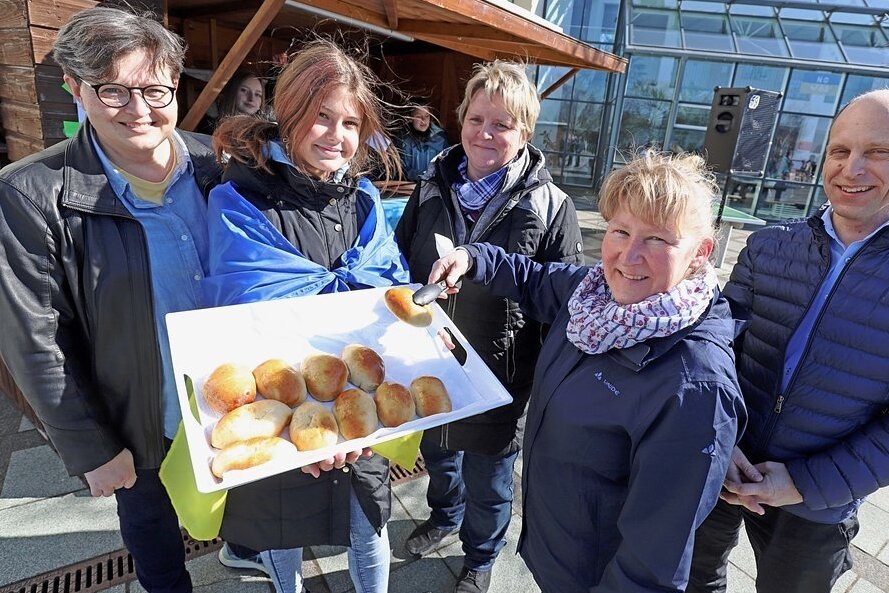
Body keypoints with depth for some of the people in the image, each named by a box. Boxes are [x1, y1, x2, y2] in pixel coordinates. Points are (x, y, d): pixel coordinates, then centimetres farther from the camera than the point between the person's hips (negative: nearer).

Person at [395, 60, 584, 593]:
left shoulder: (551, 208, -14)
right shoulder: (432, 188, -3)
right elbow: (398, 266, 7)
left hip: (499, 378, -3)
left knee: (488, 483, 19)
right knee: (438, 455, 28)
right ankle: (444, 515, 60)